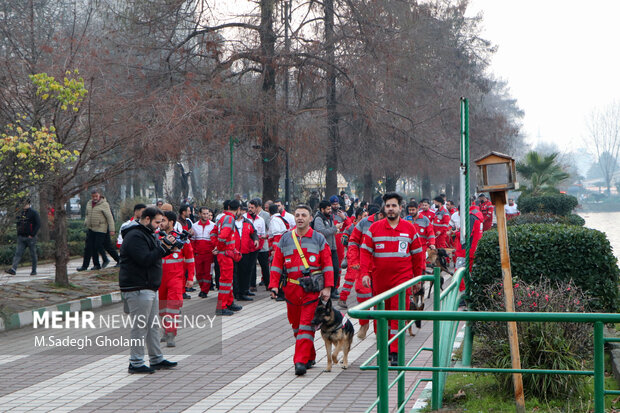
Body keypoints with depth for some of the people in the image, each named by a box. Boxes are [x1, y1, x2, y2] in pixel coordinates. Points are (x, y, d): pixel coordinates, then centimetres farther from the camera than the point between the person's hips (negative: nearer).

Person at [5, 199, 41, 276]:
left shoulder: (33, 213, -6)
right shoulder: (21, 213, 12)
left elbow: (38, 224, -11)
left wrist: (32, 235, -15)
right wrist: (18, 234, 11)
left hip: (30, 237, -5)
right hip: (21, 237, 5)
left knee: (33, 254, 4)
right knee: (18, 253, -6)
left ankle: (34, 270, 14)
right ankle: (13, 269, -15)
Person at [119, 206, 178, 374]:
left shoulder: (146, 234, 18)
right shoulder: (135, 236, -16)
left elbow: (154, 255, 19)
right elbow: (145, 259, -25)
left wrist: (166, 247, 2)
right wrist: (163, 247, -18)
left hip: (149, 288, 11)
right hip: (138, 289, -11)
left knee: (153, 325, 15)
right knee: (139, 327, -5)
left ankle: (156, 359, 23)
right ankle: (136, 363, 1)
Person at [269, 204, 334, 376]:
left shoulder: (319, 239, 4)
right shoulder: (285, 239, 10)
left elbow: (327, 264, 2)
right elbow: (277, 264, 10)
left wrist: (327, 287, -5)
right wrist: (274, 285, 0)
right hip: (291, 288, 3)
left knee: (306, 324, -10)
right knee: (296, 325, 10)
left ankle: (301, 361, -13)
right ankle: (310, 357, 25)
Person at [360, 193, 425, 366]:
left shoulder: (409, 228, 5)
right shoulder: (374, 228, 4)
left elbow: (417, 254, 12)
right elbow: (365, 251, 4)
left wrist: (418, 278, 11)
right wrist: (365, 273, -7)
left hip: (402, 279, -1)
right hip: (379, 279, 1)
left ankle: (395, 352, -8)